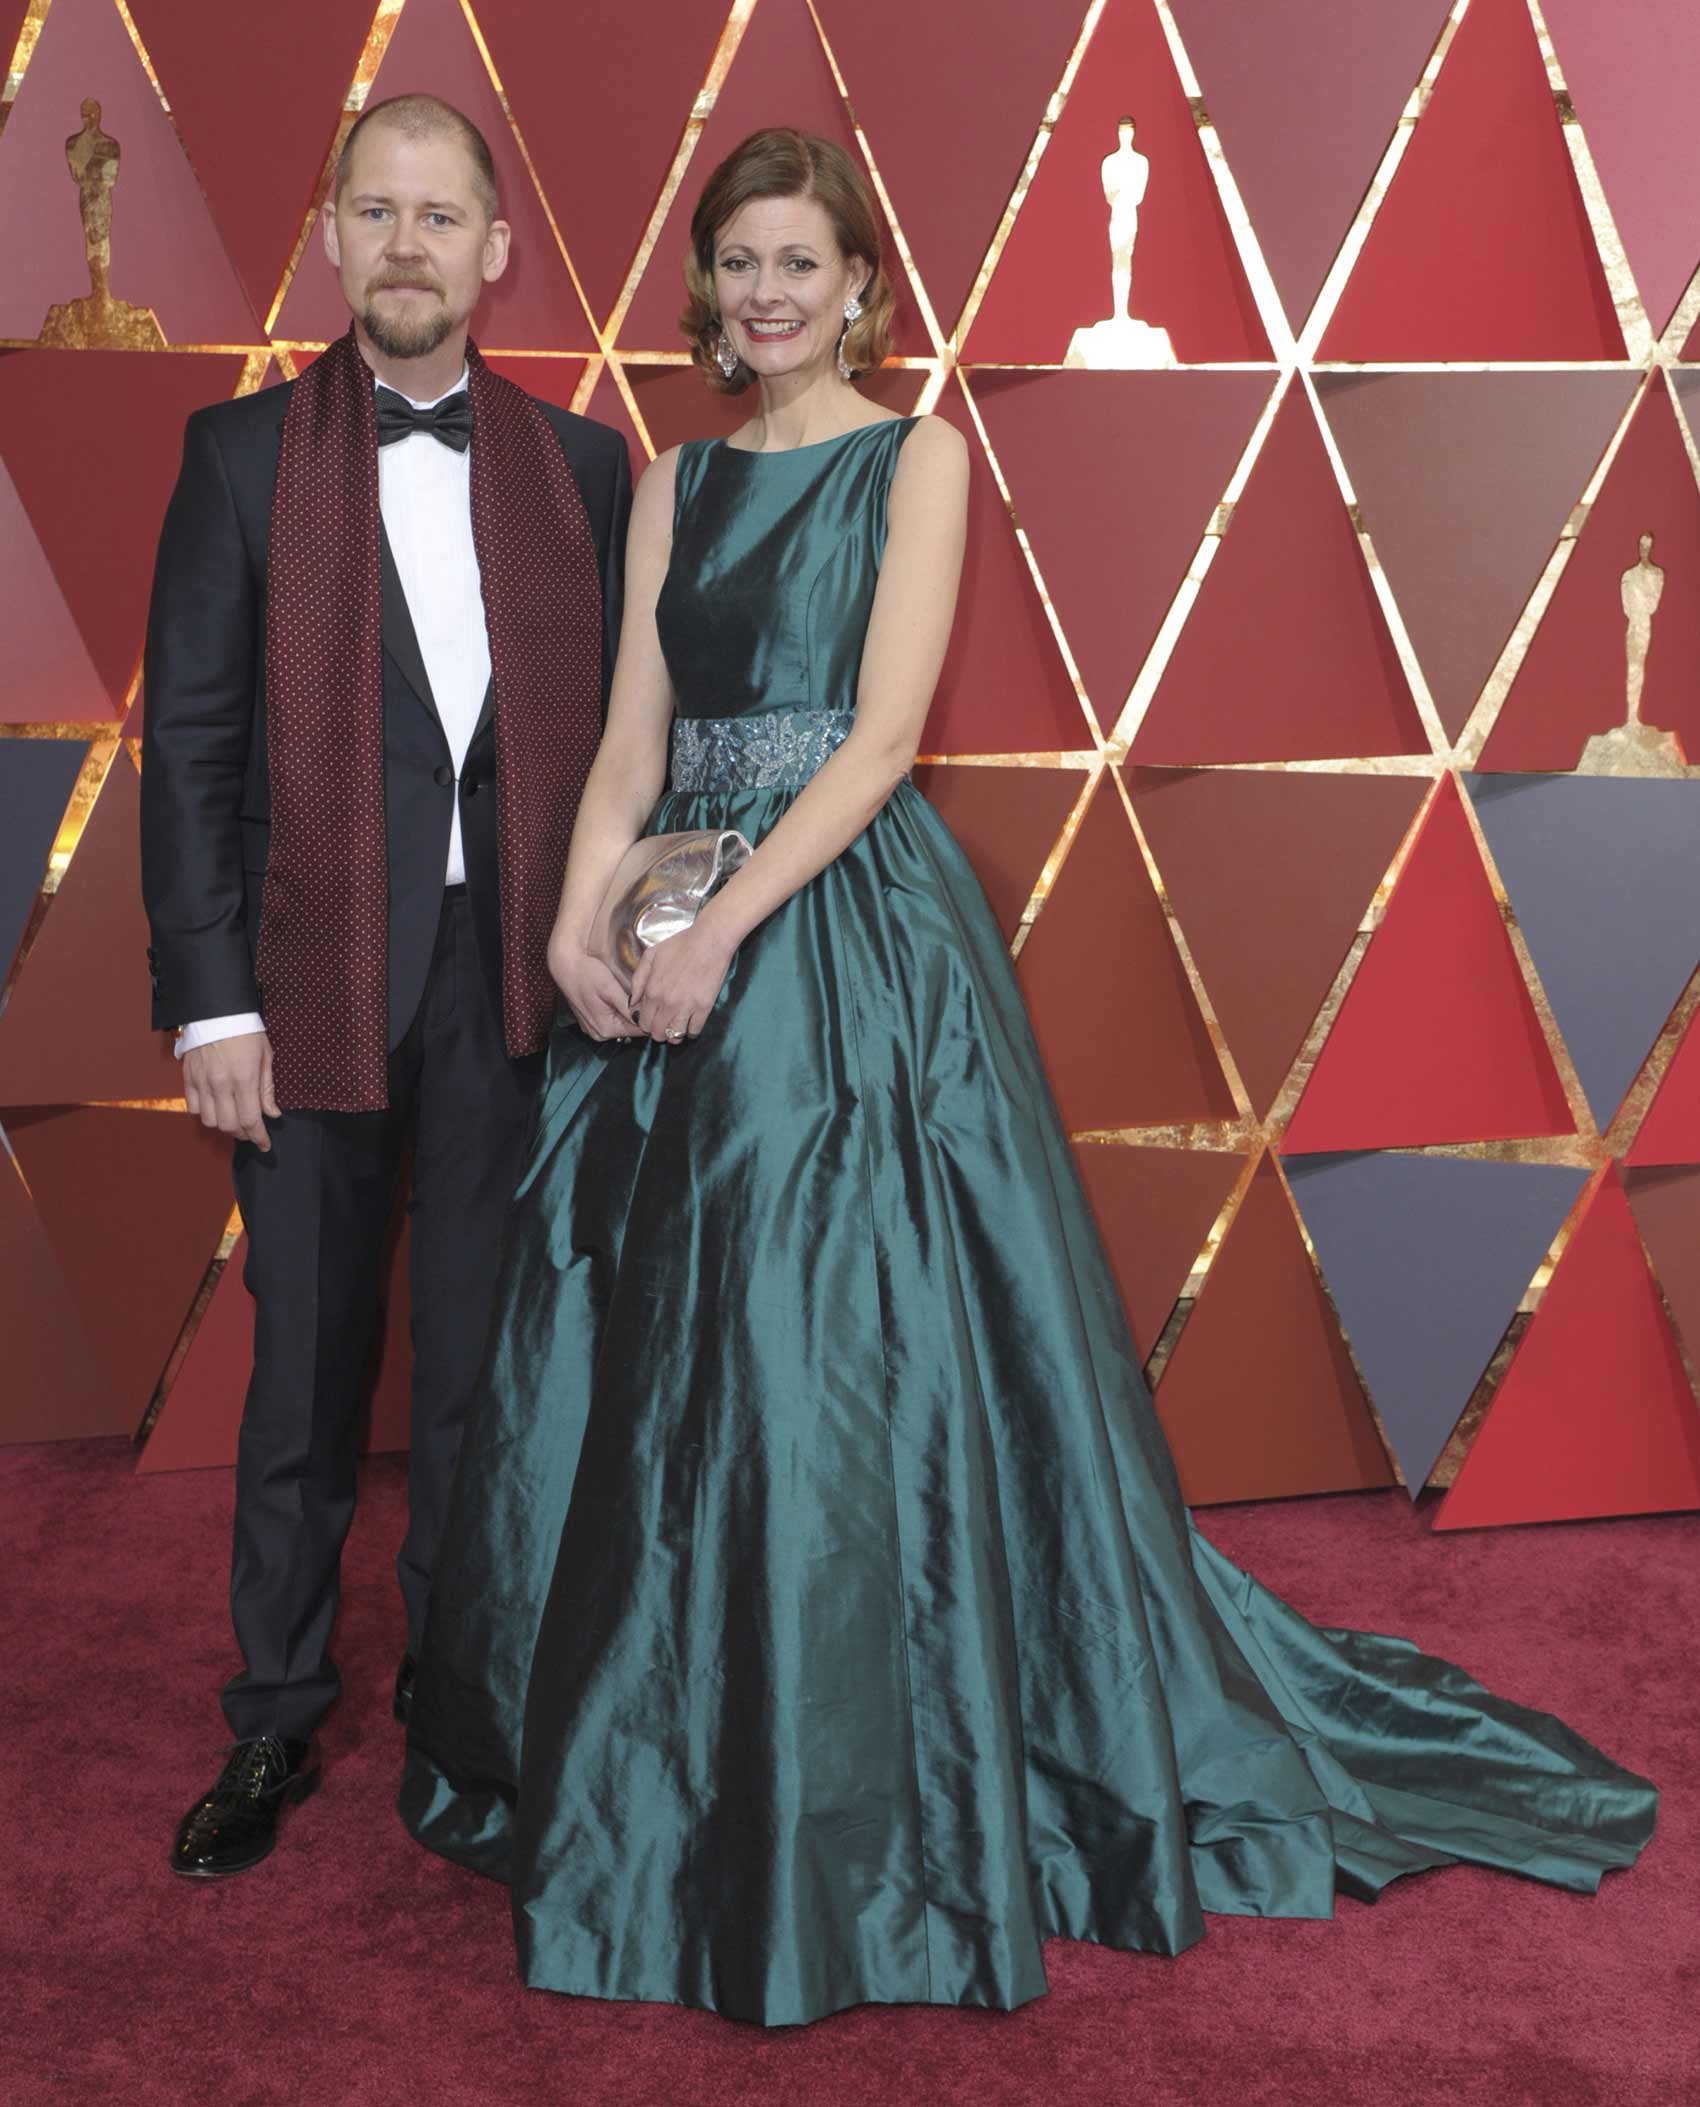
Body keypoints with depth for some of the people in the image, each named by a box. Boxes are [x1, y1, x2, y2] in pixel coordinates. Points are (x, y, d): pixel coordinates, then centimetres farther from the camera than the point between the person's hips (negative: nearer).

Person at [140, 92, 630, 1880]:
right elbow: (189, 741, -2)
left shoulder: (582, 468, 7)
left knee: (482, 1377, 11)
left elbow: (620, 730, 7)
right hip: (311, 989, -1)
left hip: (512, 985, 1)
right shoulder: (243, 454, 2)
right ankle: (274, 1721, 28)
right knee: (302, 1382, 10)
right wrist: (210, 1001, -8)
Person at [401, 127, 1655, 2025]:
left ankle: (861, 1819, 11)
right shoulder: (675, 484, 16)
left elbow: (883, 733, -10)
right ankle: (655, 1784, 27)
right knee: (636, 1356, 8)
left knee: (848, 1358, -6)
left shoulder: (913, 457, 1)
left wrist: (725, 930, -18)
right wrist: (578, 926, -8)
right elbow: (631, 743, 9)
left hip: (855, 938, -5)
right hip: (671, 962, 6)